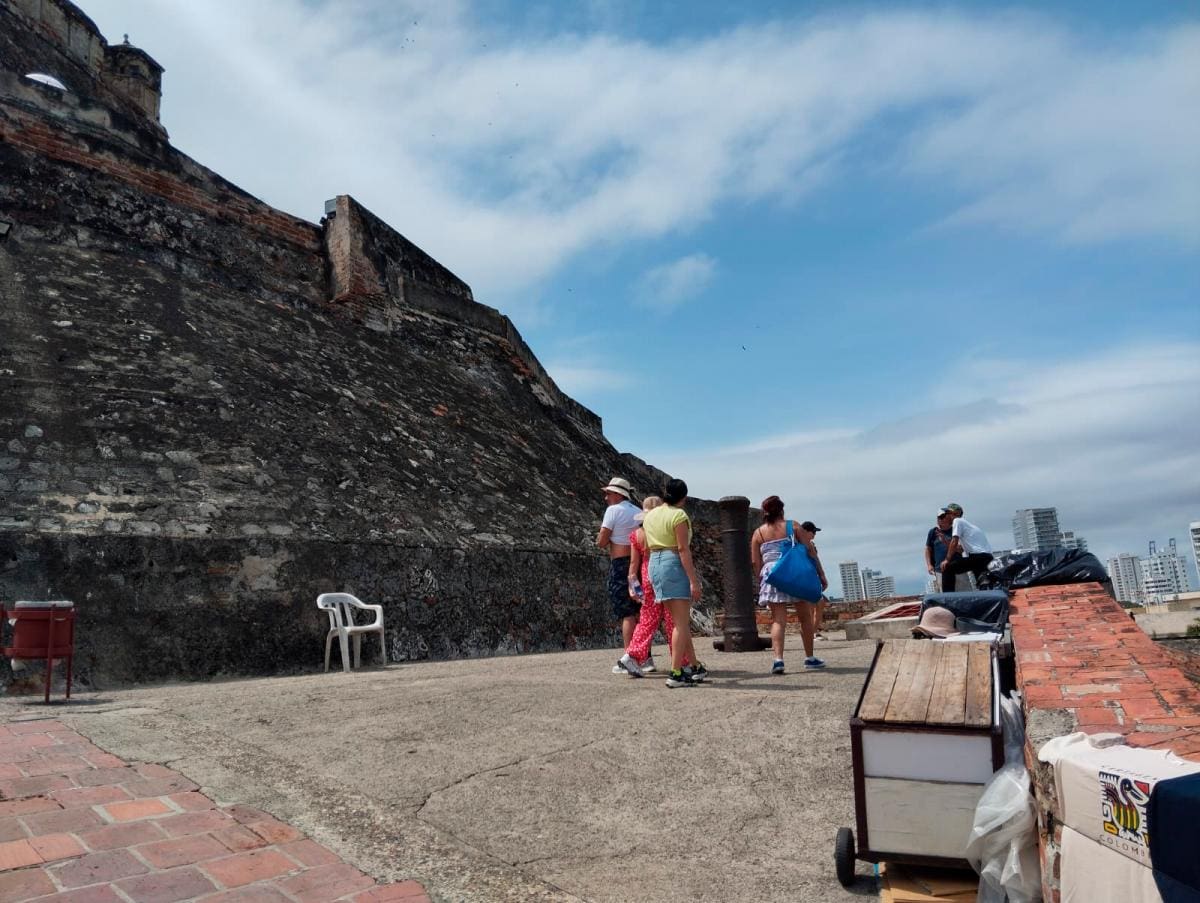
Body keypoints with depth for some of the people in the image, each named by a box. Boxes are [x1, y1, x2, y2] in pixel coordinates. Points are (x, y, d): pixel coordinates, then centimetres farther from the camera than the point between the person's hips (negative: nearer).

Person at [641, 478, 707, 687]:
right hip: (675, 565, -8)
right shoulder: (679, 515, -9)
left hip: (654, 565, 8)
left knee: (681, 621, 16)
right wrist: (693, 581, -16)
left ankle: (695, 666, 24)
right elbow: (683, 549, -16)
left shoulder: (650, 515, 13)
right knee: (681, 623, -4)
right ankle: (676, 674, -6)